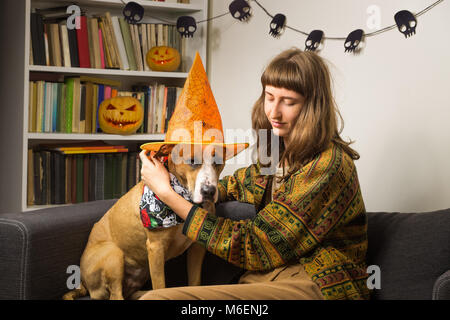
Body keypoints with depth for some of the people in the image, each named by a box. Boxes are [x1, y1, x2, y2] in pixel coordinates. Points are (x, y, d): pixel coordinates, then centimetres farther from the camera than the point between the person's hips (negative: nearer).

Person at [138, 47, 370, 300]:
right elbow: (238, 184, 31)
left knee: (157, 297, -24)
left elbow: (255, 246, -16)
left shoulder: (329, 166, -16)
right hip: (263, 277, 7)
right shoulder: (279, 151, 10)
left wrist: (167, 192, -11)